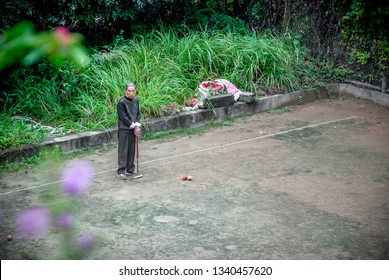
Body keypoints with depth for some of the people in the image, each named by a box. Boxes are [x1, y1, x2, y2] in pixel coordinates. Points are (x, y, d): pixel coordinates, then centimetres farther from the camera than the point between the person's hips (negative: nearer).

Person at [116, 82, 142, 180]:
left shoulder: (136, 100, 6)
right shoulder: (121, 102, -15)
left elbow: (138, 114, 10)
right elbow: (124, 118, -16)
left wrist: (138, 126, -5)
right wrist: (134, 126, -12)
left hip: (133, 129, 6)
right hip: (124, 129, -6)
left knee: (132, 149, 12)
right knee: (123, 150, -3)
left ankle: (130, 169, 23)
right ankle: (121, 172, 0)